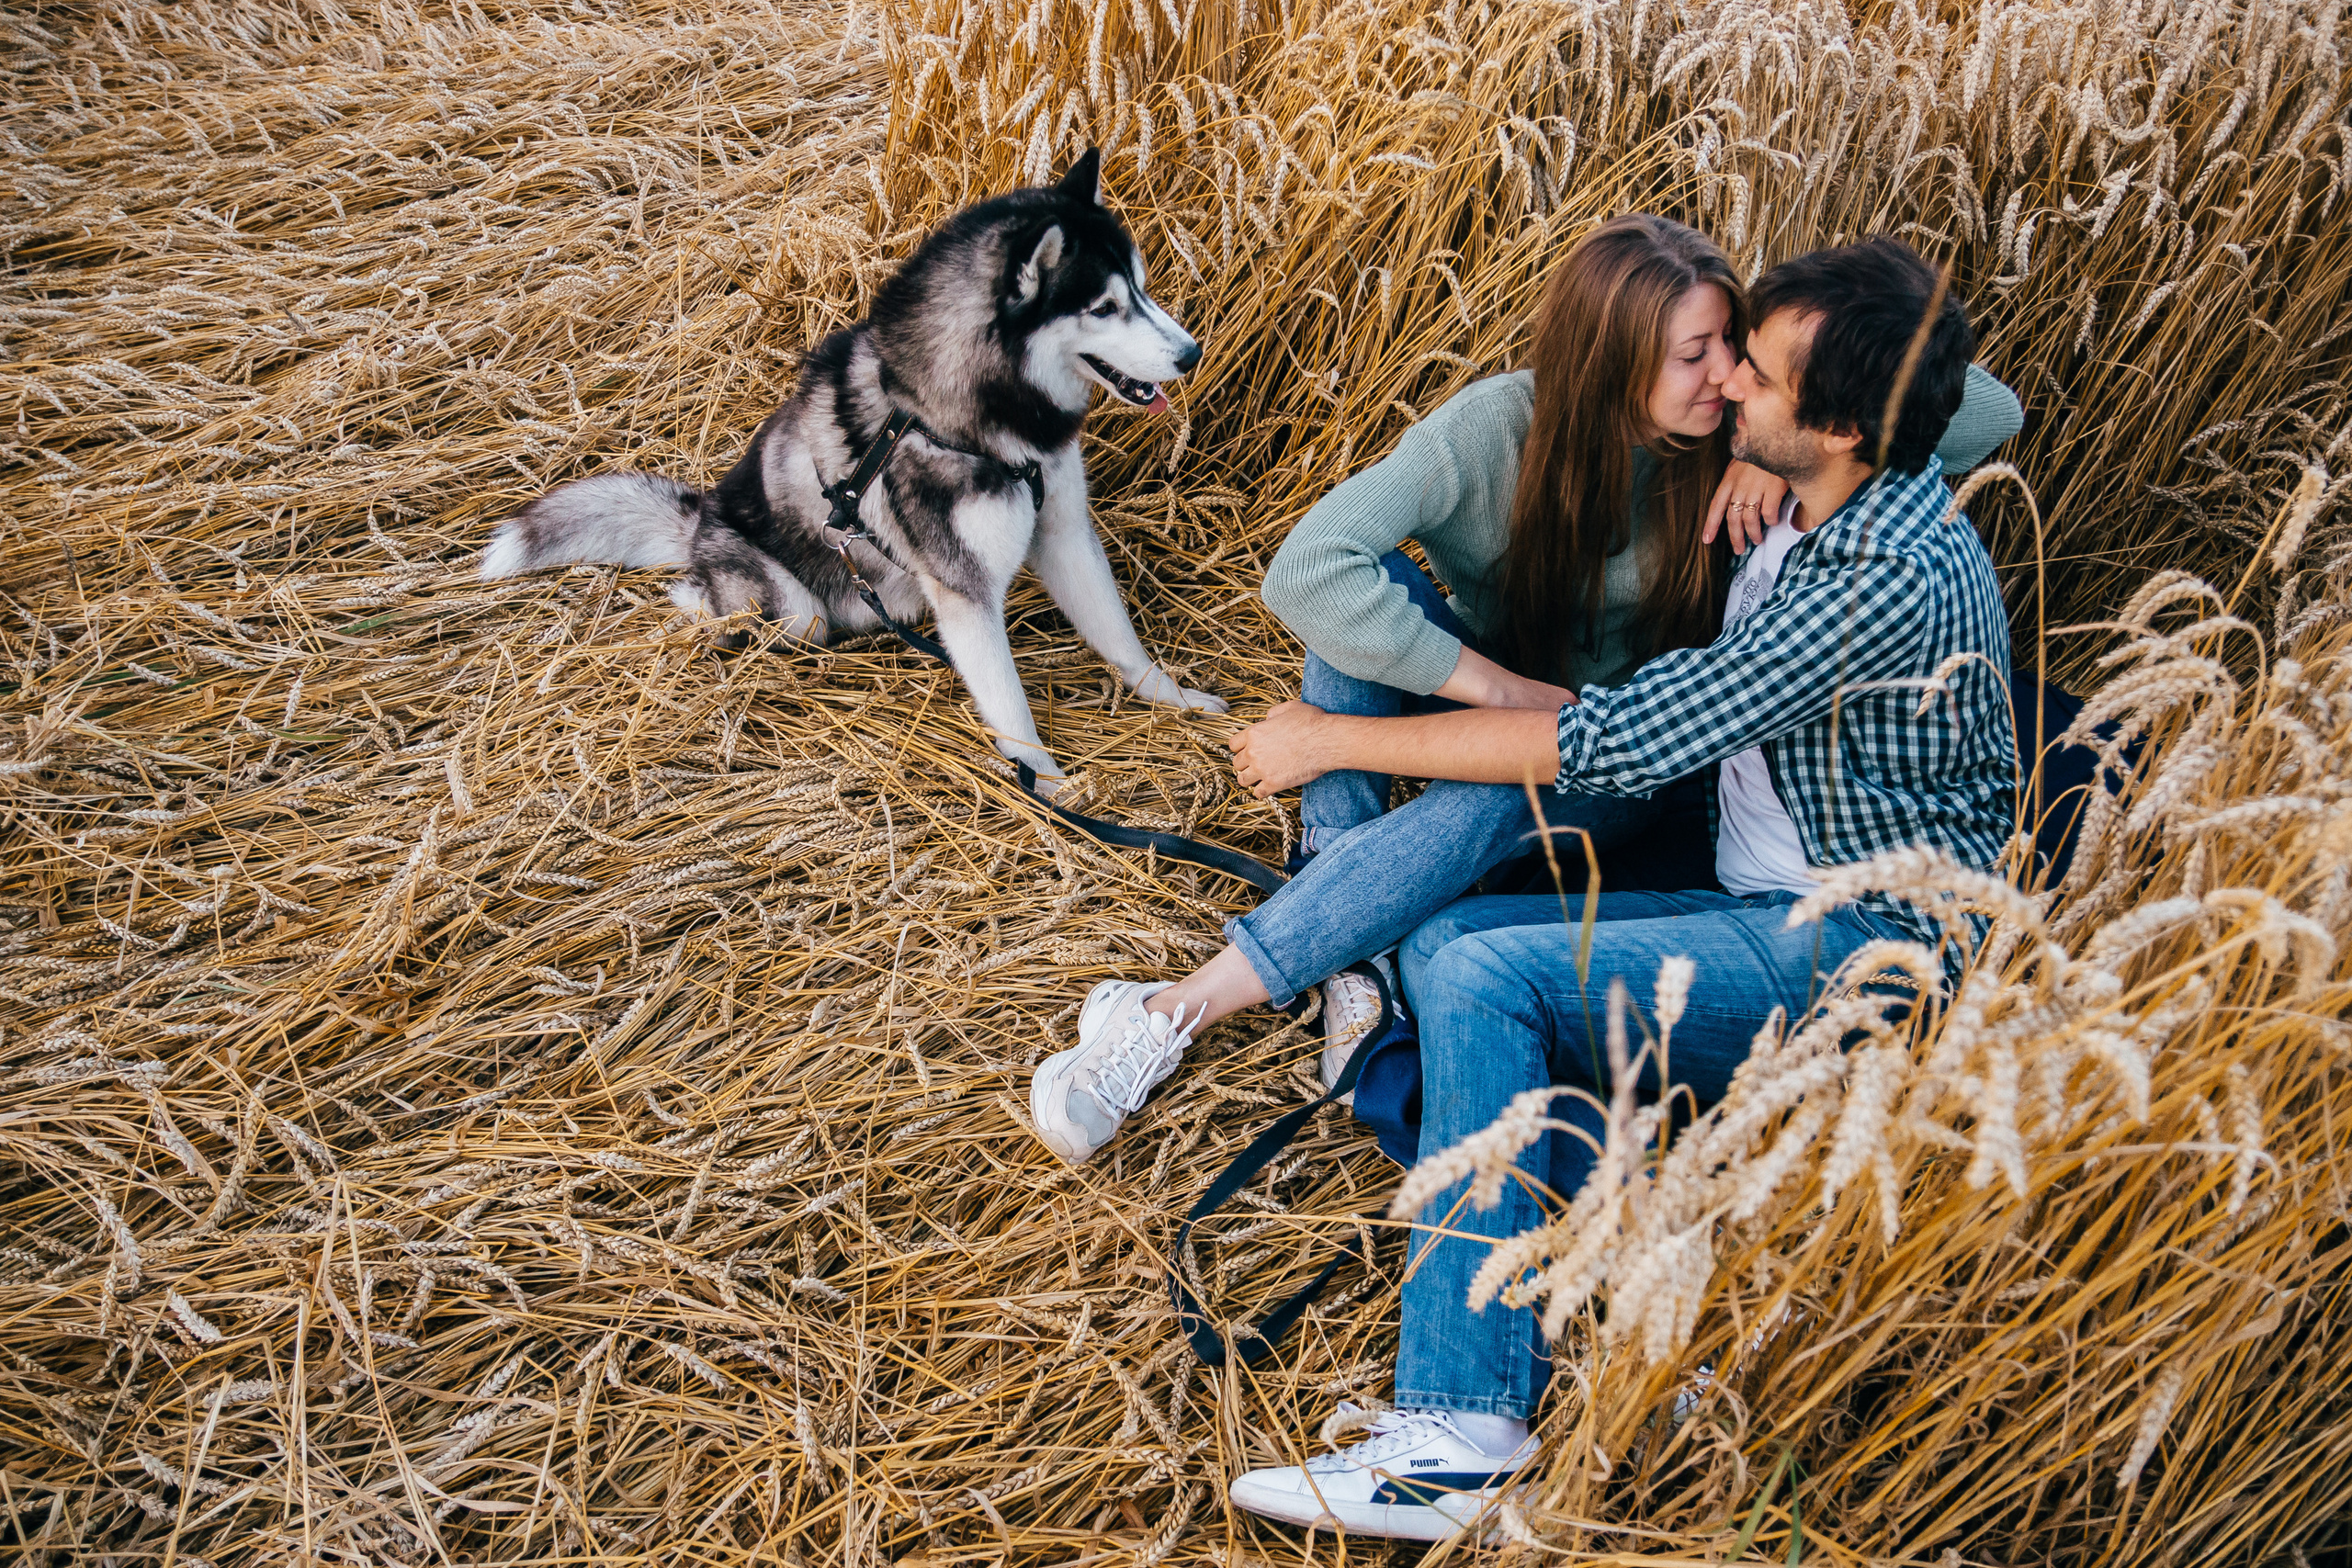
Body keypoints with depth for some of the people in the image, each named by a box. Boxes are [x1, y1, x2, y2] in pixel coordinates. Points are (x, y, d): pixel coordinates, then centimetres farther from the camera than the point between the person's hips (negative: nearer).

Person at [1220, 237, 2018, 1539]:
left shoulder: (1888, 583, -24)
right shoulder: (1812, 514, 7)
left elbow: (1617, 745, -25)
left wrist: (1337, 738, -19)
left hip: (1867, 953, -9)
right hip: (1768, 916, 9)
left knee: (1485, 978, -25)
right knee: (1441, 941, -8)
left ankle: (1461, 1434, -22)